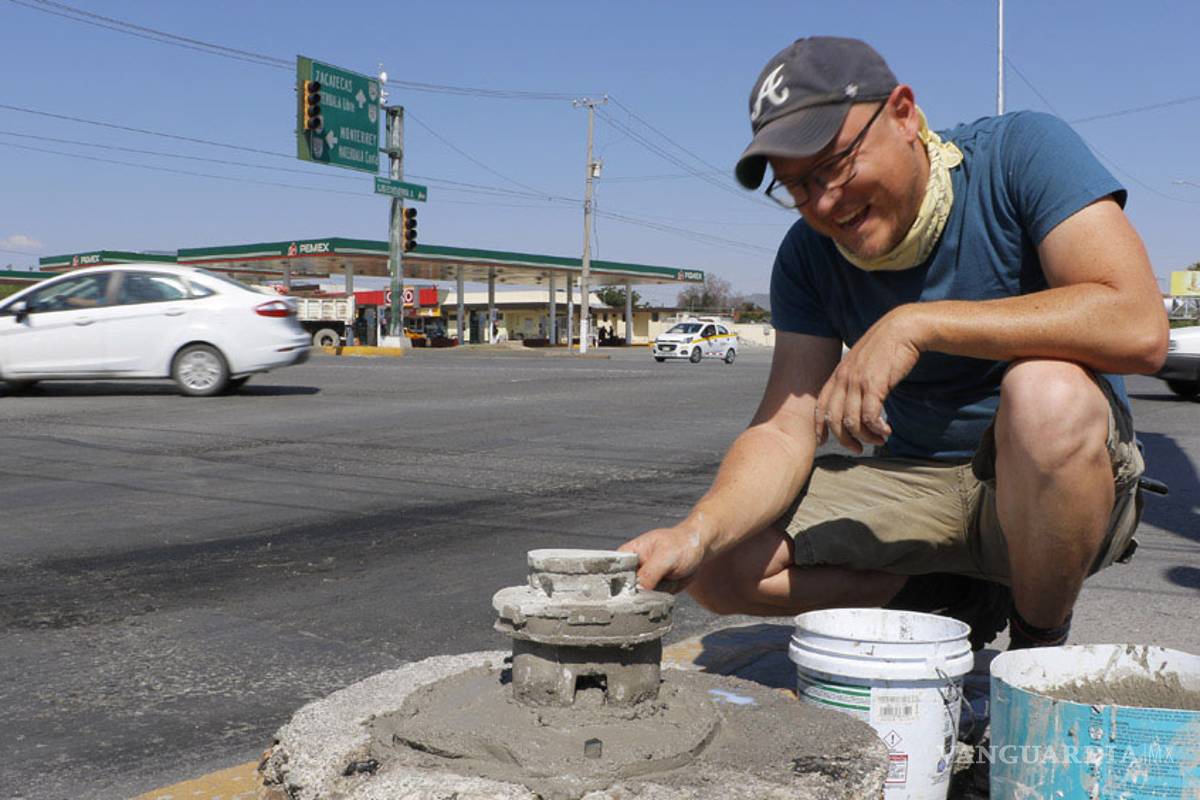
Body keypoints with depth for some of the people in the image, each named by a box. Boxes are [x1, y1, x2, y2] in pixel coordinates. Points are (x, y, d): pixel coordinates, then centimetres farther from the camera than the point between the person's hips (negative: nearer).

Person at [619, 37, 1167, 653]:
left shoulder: (1021, 152, -16)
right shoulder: (808, 256, -4)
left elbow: (1140, 328, -29)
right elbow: (786, 429, -11)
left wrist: (918, 323, -32)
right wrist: (695, 532, -30)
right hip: (914, 480, 4)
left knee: (1047, 391, -38)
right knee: (718, 566, -13)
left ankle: (1041, 645, -11)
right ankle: (957, 595, 4)